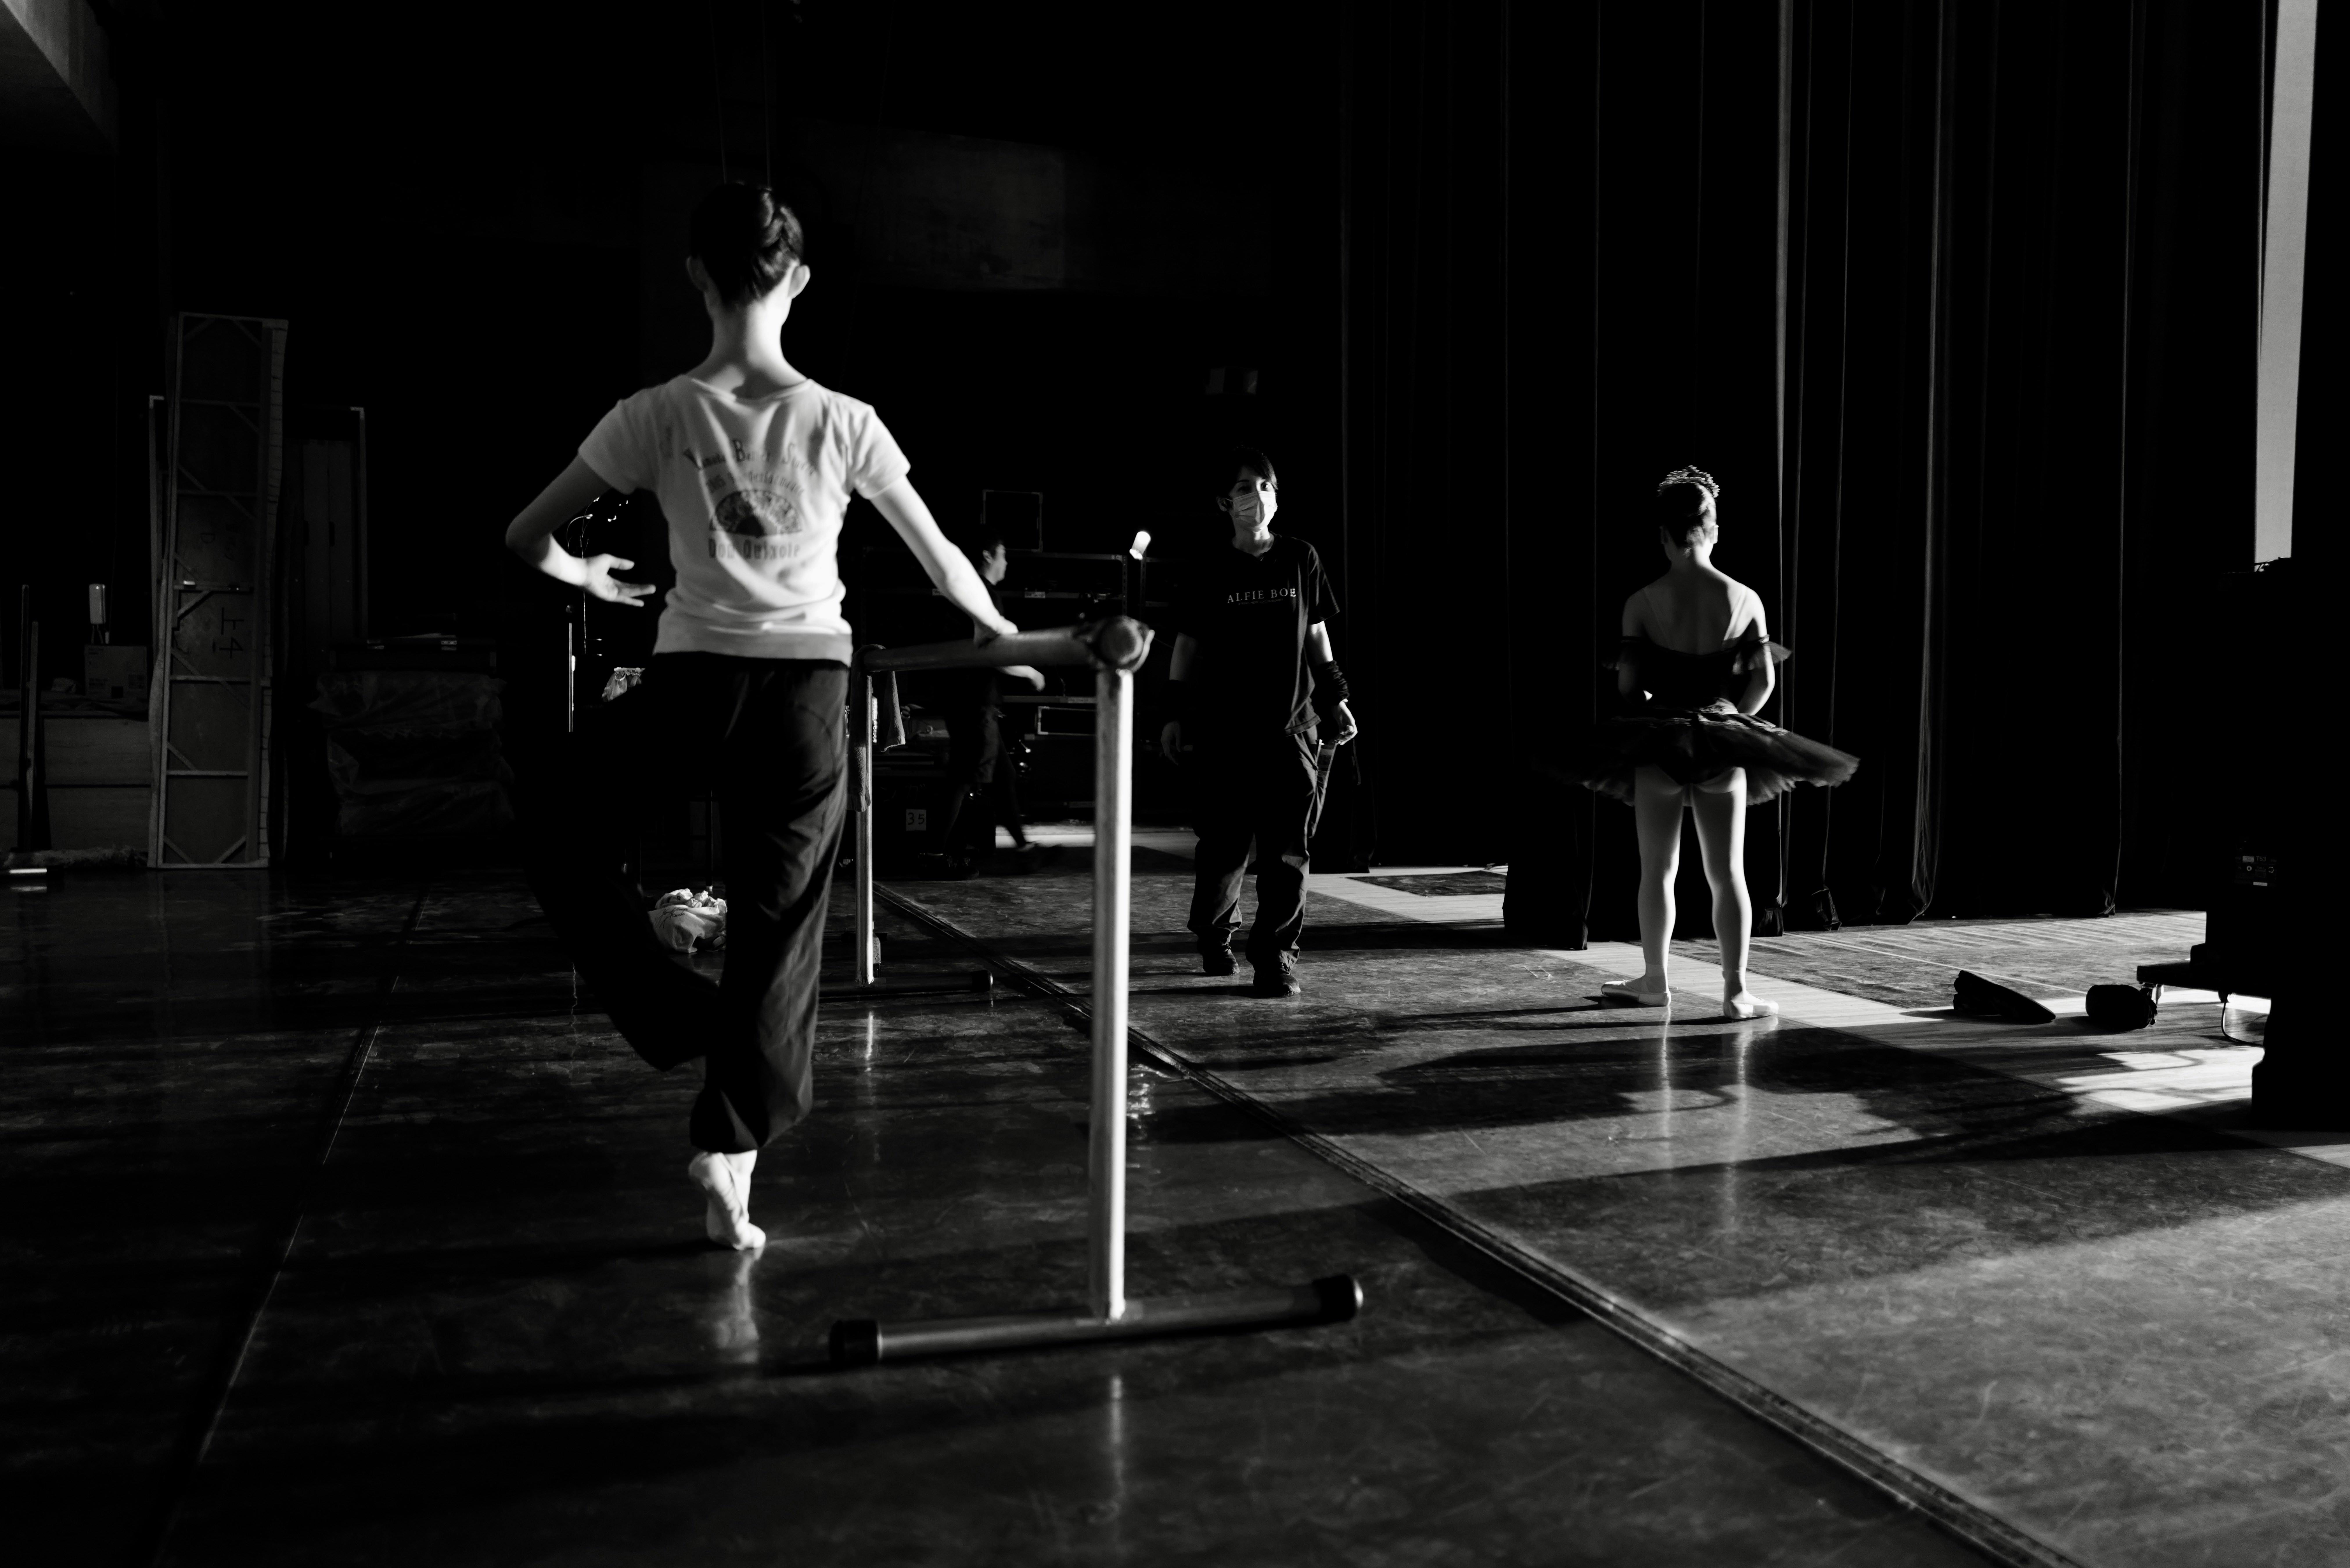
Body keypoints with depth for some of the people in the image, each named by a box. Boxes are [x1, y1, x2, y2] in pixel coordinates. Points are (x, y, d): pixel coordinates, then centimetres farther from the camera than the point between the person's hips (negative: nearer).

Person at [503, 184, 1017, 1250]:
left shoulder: (656, 417, -3)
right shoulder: (842, 422, -1)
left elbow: (527, 540, 4)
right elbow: (941, 559, 8)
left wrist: (589, 578, 26)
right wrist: (999, 628, 27)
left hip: (692, 680, -1)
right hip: (808, 683, 1)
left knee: (565, 844, 23)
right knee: (779, 925, 9)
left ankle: (680, 1023, 14)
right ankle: (731, 1157, 13)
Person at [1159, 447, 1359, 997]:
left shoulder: (1301, 559, 5)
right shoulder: (1211, 571, 1)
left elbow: (1316, 633, 13)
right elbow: (1188, 644, 6)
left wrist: (1335, 698, 11)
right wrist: (1177, 714, 3)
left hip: (1289, 725, 1)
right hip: (1225, 729, -1)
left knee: (1287, 847, -6)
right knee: (1226, 844, 4)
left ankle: (1275, 955, 0)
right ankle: (1214, 936, 28)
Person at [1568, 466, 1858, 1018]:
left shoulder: (1643, 603, -8)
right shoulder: (1744, 599, -2)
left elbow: (1628, 684, -7)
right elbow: (1764, 680, 1)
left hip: (1656, 744, -1)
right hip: (1725, 746, 1)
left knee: (1658, 869, 12)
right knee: (1728, 873, 6)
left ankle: (1656, 979, 21)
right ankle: (1736, 991, 5)